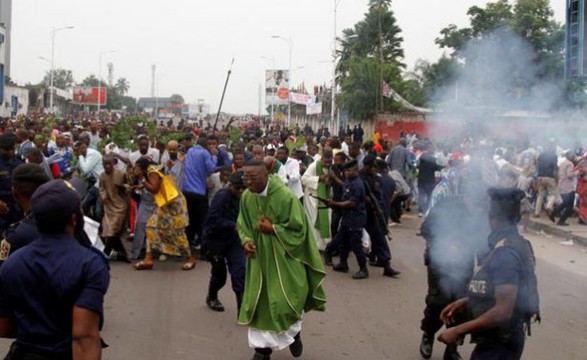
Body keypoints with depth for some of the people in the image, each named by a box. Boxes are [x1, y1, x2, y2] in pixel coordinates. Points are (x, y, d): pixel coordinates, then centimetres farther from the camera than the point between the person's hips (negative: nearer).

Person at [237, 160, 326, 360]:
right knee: (259, 301, 4)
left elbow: (298, 228, -14)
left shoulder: (285, 196, -21)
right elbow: (243, 224, 8)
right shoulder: (246, 197, -6)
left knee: (285, 298, 1)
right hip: (259, 257, 4)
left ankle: (294, 332, 32)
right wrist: (247, 240, -11)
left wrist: (272, 229, -20)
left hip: (283, 256, -4)